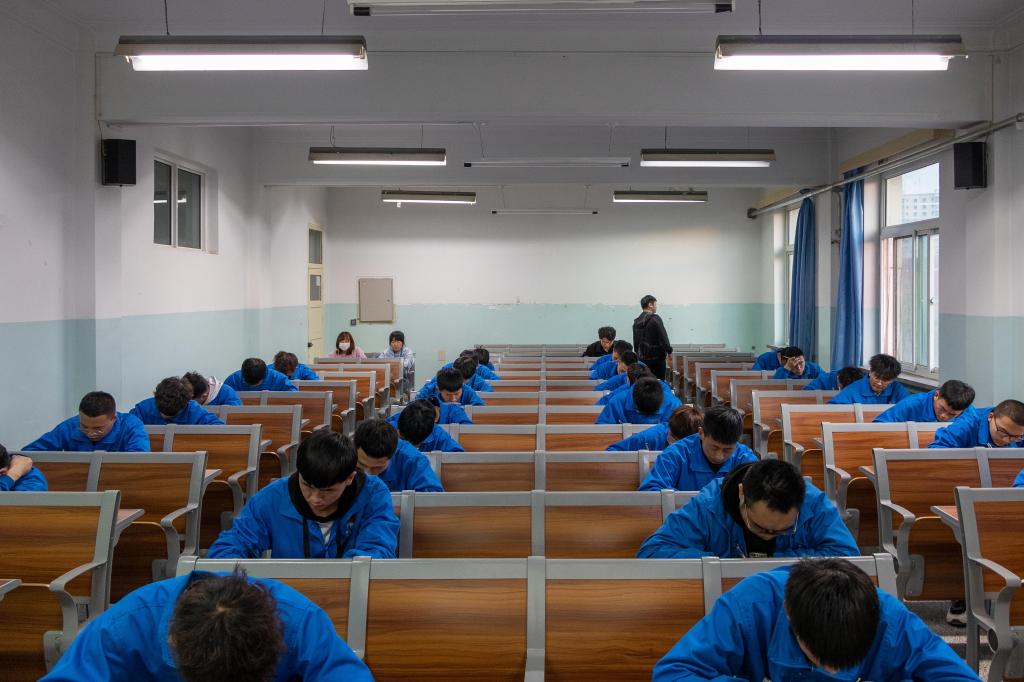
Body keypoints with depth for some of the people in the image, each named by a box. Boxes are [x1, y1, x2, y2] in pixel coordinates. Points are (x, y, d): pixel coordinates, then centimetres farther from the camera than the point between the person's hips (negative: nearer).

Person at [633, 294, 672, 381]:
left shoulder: (636, 321, 10)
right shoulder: (655, 319, -12)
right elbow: (663, 337, -14)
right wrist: (669, 350, -2)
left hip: (642, 358, 7)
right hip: (656, 357, -7)